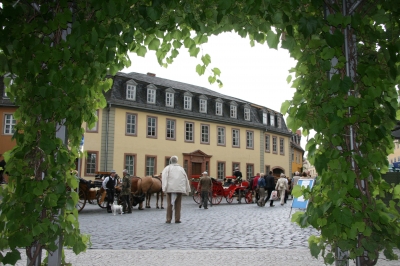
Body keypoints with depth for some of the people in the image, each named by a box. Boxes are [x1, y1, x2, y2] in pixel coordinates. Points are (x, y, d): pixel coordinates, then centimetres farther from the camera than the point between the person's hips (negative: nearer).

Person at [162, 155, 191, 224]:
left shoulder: (167, 168, 10)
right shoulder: (181, 168, 18)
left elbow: (164, 178, -4)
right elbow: (186, 179, 16)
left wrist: (164, 188, -11)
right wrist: (187, 190, 19)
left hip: (170, 188, -2)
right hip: (180, 189, 2)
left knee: (169, 204, 4)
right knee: (178, 204, 7)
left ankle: (168, 219, 3)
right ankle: (177, 219, 4)